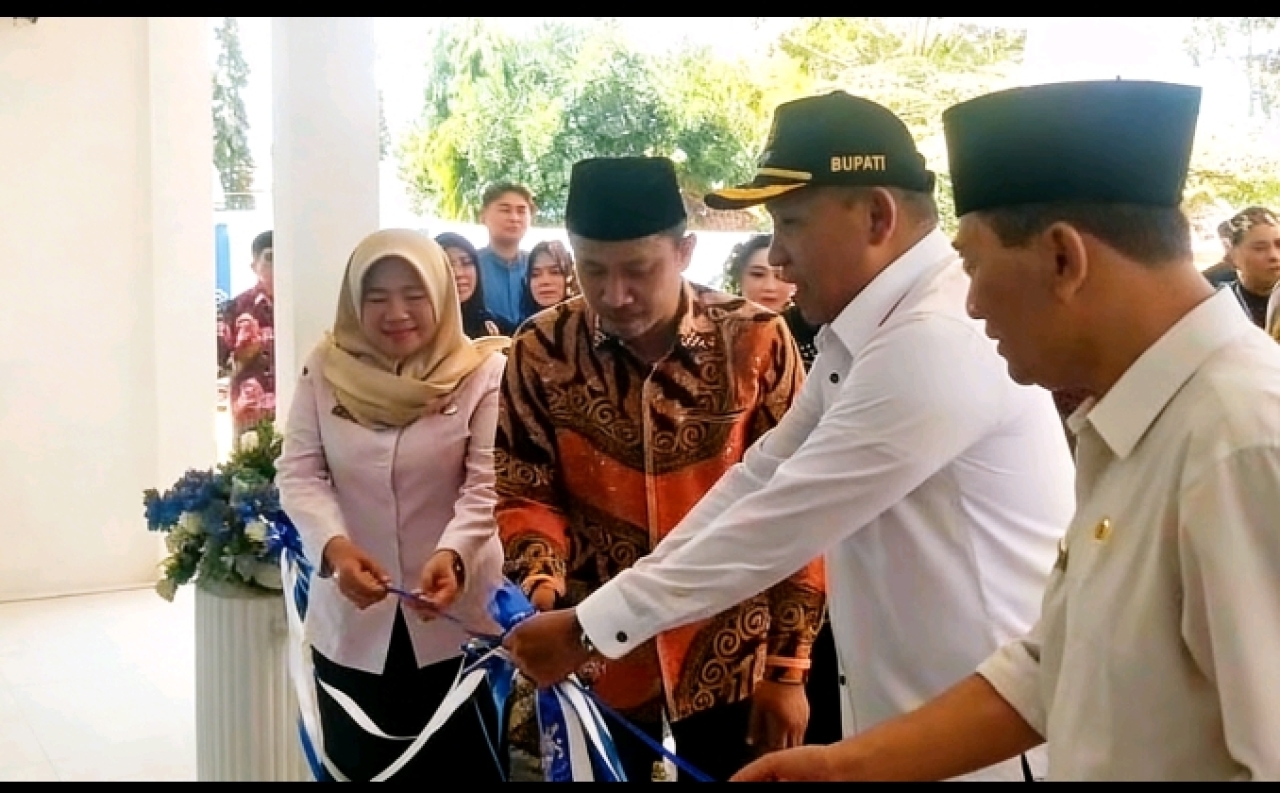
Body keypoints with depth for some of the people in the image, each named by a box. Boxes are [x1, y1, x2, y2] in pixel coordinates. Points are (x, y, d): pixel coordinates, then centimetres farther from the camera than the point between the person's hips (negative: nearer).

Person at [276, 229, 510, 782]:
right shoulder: (325, 370, 2)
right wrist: (335, 545, -21)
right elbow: (298, 473, -2)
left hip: (456, 616, -2)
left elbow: (487, 482, -13)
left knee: (462, 765, 10)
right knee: (360, 768, 15)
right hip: (351, 620, 3)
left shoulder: (482, 372, -7)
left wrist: (452, 553, -31)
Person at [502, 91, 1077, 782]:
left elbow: (780, 522, -24)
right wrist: (611, 605, 3)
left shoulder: (938, 342, -25)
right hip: (905, 716, 8)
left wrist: (592, 627, -15)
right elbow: (760, 478, 9)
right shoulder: (858, 333, 6)